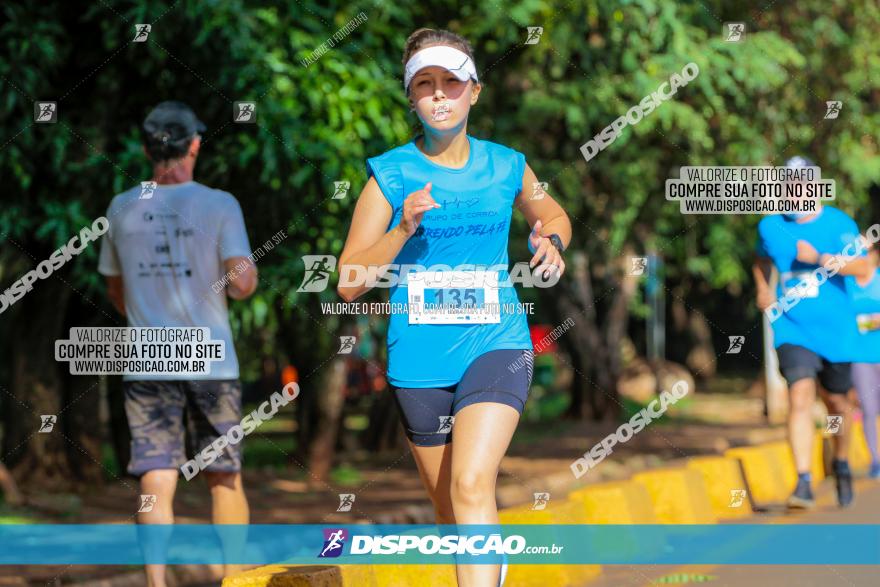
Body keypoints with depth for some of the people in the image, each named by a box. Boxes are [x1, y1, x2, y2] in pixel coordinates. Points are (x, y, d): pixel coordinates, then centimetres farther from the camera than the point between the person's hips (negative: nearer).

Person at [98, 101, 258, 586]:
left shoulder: (122, 210, 6)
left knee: (156, 482, -4)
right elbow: (242, 283, -13)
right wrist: (244, 276, 11)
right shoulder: (219, 206, -5)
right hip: (211, 364, -1)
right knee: (225, 477, 13)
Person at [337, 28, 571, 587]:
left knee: (472, 484, -22)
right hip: (420, 361, 1)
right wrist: (403, 229, -18)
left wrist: (552, 239, 3)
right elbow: (348, 283, -3)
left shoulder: (507, 167, 4)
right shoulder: (390, 175, -2)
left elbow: (552, 213, 27)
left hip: (495, 347, -1)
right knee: (450, 509, 12)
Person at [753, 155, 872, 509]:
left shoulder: (838, 224, -5)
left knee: (837, 402, 13)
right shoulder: (770, 226, 5)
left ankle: (841, 464, 41)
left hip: (834, 329, 0)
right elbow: (762, 261, 27)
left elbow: (860, 267, -16)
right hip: (792, 328, 0)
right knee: (800, 397, -18)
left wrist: (818, 258, -27)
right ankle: (803, 483, -22)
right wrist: (763, 291, 10)